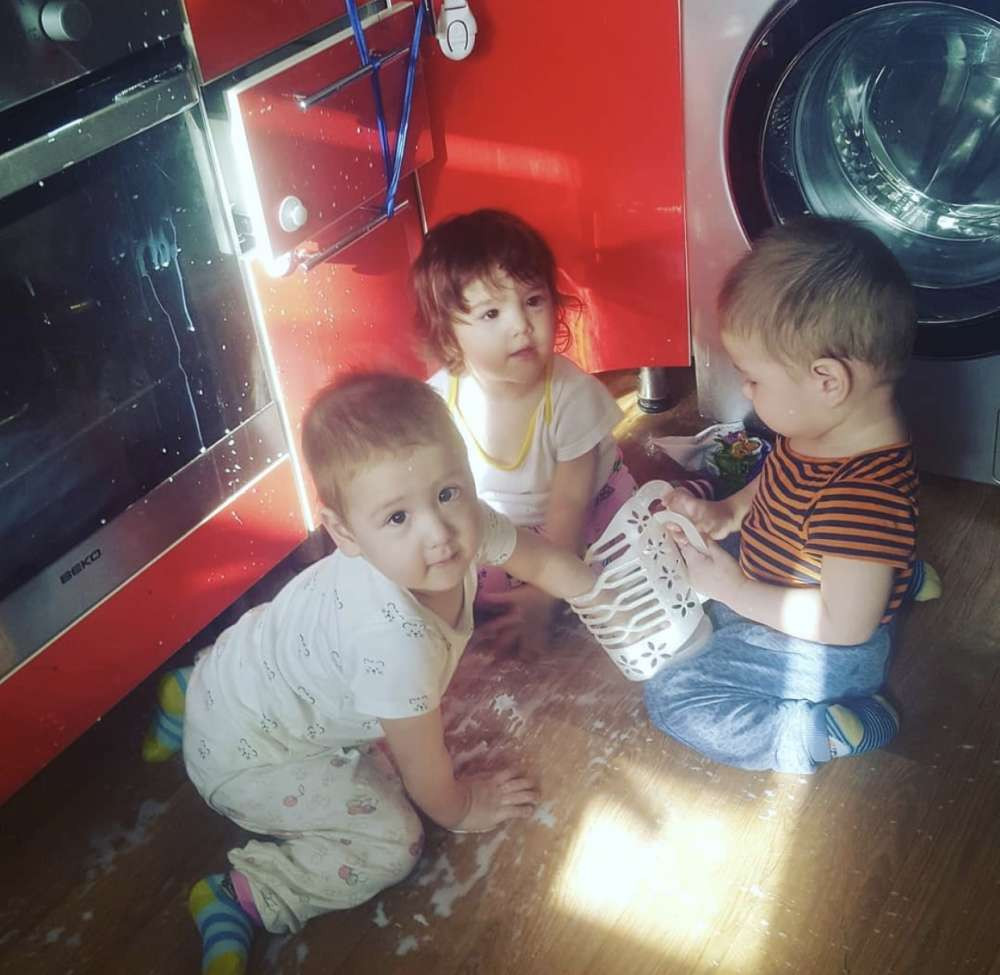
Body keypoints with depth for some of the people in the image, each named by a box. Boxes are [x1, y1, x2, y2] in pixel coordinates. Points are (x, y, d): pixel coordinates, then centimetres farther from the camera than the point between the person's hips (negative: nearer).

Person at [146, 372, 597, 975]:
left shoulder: (463, 521, -21)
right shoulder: (395, 639, -41)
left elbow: (541, 559, 2)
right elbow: (422, 765, -23)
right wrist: (462, 808, -4)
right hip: (245, 754, -8)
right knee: (391, 840, -13)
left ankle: (196, 695, 36)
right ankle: (239, 901, 1)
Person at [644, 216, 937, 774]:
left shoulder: (867, 493, -37)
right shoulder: (820, 431, -9)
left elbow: (845, 624, -32)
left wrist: (732, 589, -25)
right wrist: (725, 513, -3)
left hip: (817, 653, -9)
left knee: (675, 699, -11)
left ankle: (837, 732, -6)